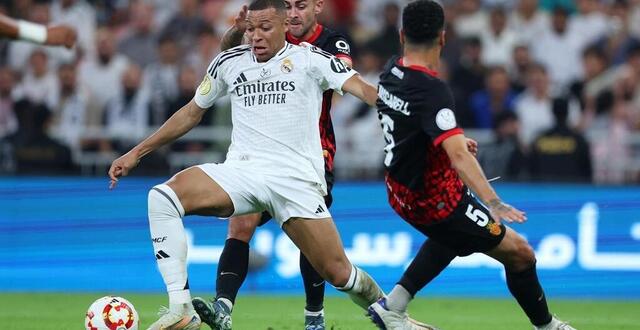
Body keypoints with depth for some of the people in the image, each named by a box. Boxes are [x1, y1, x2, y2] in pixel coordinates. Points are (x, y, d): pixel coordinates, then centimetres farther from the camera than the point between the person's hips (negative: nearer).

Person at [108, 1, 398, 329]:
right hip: (240, 171, 3)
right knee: (161, 198, -24)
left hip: (296, 178, -3)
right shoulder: (230, 62, 14)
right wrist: (137, 152, 24)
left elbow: (360, 87, -11)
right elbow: (191, 113, 26)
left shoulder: (310, 59, 3)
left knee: (338, 274, -7)